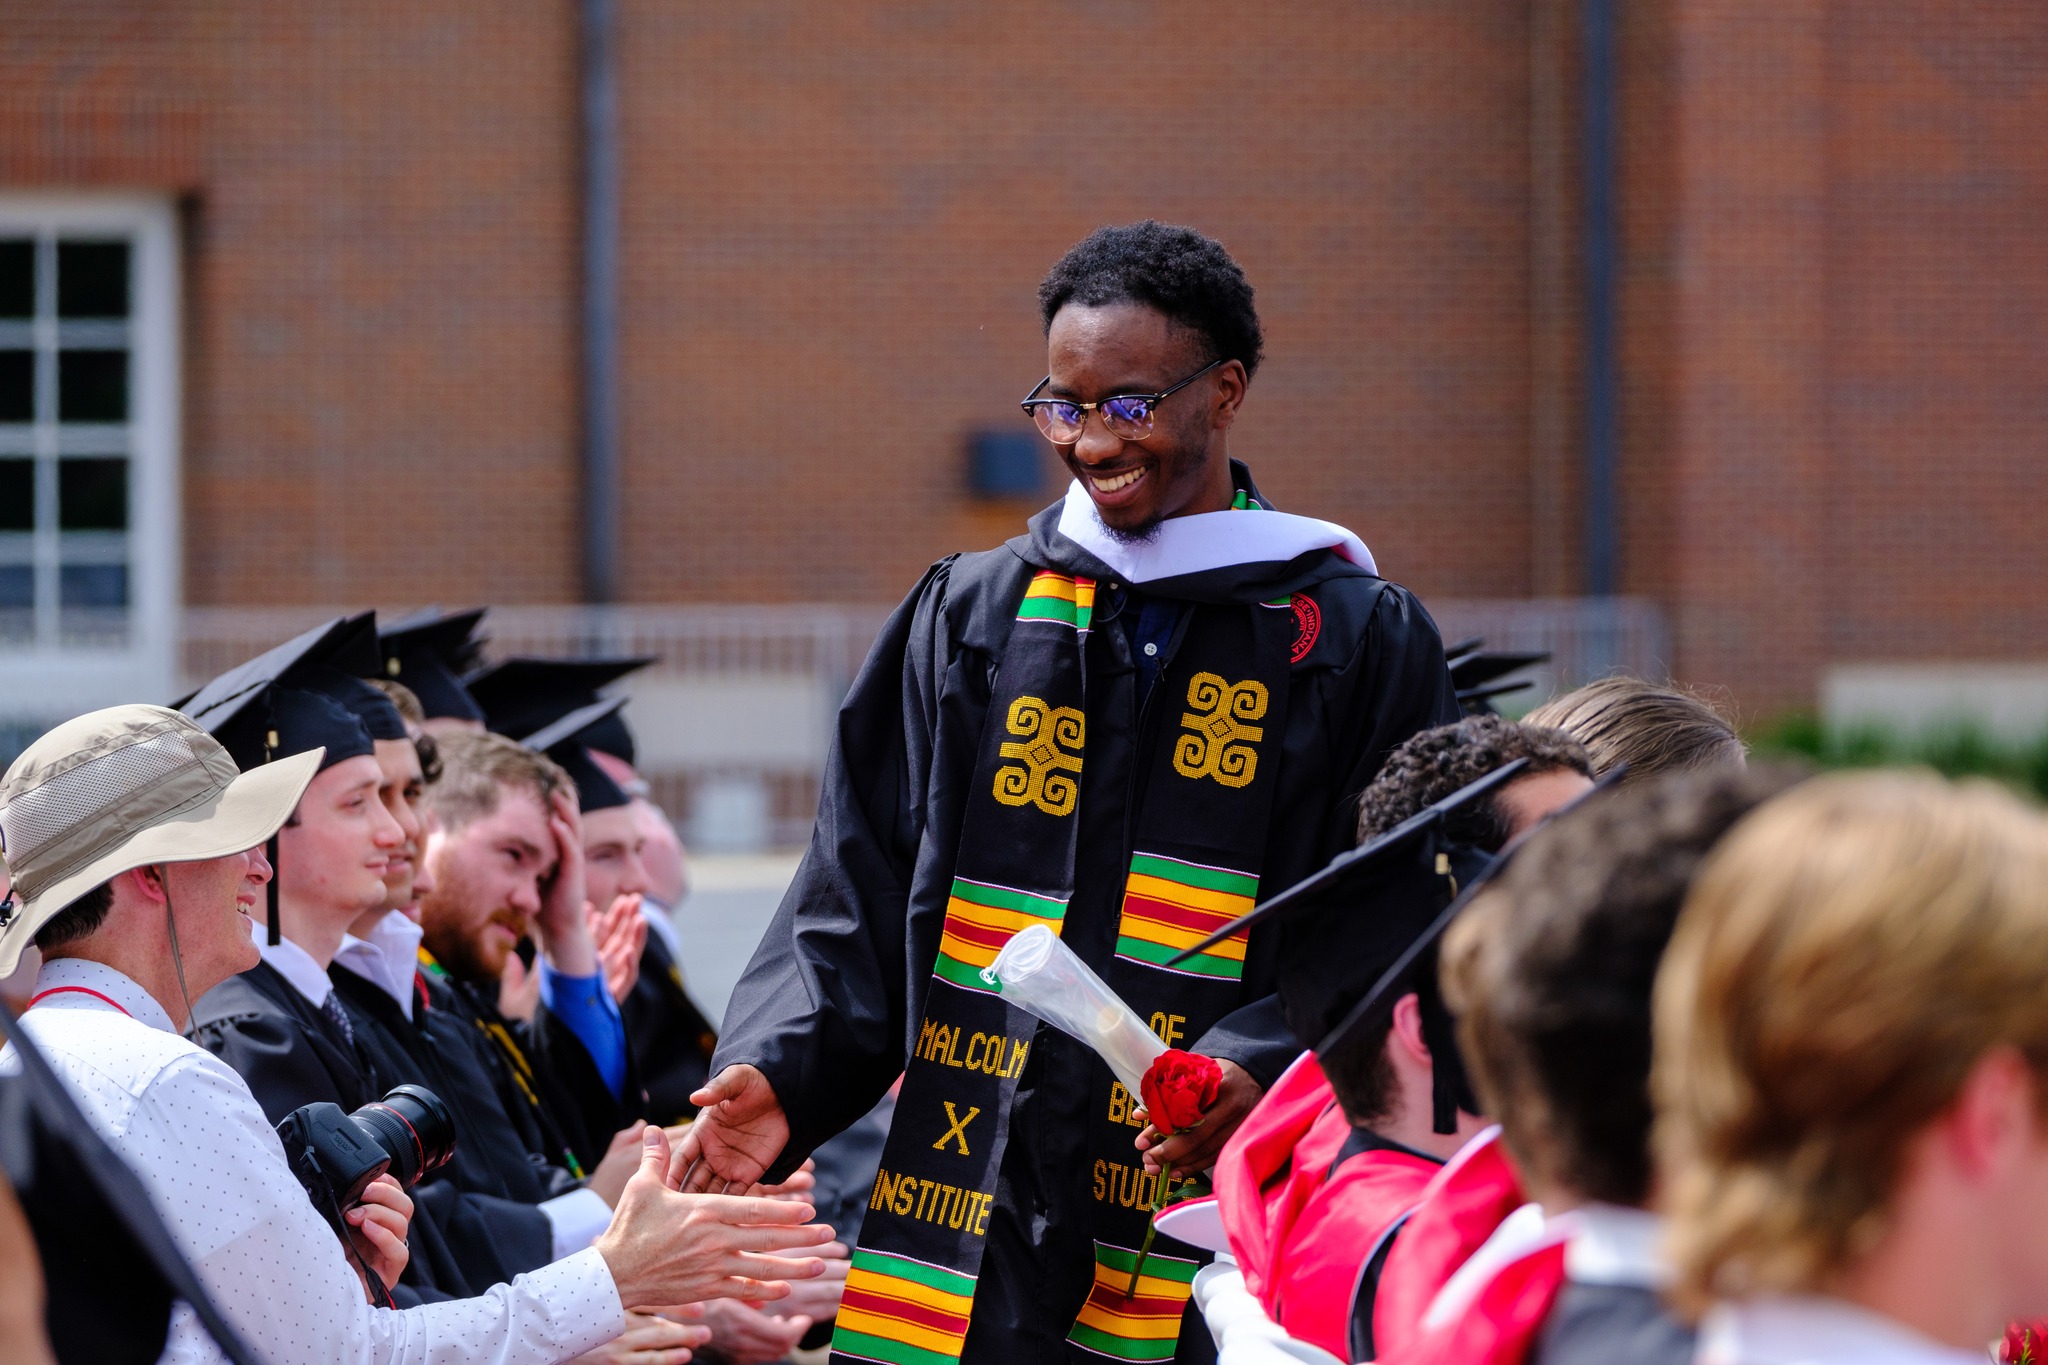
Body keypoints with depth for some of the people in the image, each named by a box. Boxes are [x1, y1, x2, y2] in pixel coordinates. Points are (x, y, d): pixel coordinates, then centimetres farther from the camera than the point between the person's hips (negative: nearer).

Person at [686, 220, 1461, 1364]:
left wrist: (1261, 1071, -21)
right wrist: (778, 1076, -8)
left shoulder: (1361, 644, 3)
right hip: (971, 1224, 2)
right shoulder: (971, 617, 11)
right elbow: (862, 893, 9)